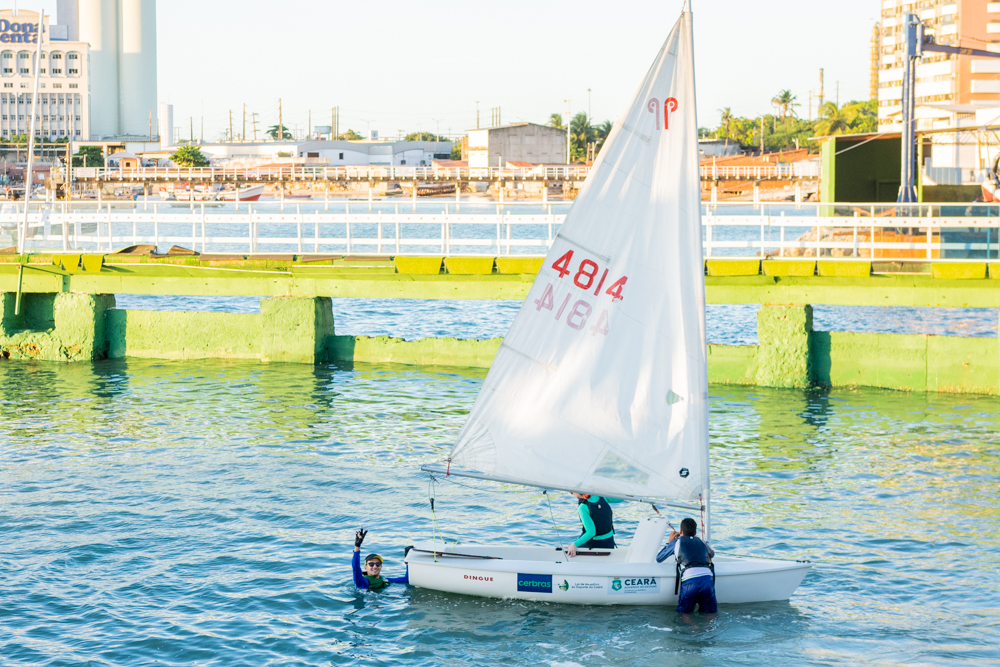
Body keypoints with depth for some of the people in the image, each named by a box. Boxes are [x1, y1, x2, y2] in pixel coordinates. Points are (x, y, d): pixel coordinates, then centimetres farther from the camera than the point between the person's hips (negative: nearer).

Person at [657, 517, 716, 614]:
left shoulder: (677, 542, 15)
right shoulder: (701, 542, 26)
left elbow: (658, 559, 27)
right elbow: (712, 554, 51)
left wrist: (670, 542, 39)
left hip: (690, 580, -3)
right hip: (708, 578, 3)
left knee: (683, 612, 11)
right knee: (710, 612, 15)